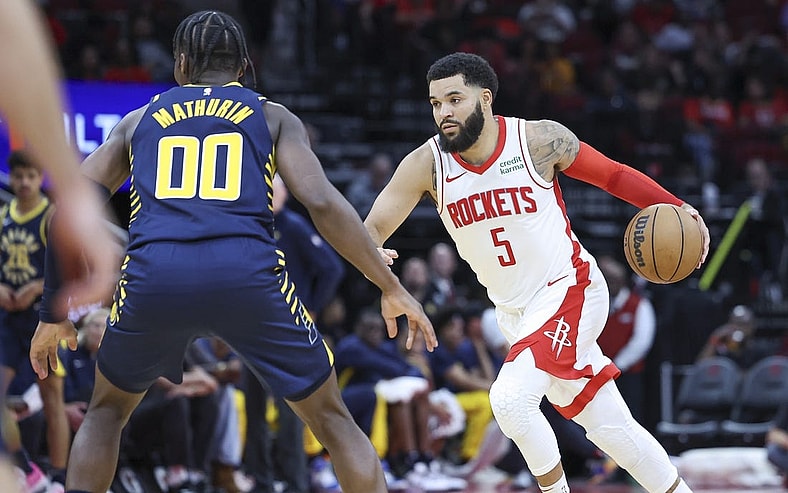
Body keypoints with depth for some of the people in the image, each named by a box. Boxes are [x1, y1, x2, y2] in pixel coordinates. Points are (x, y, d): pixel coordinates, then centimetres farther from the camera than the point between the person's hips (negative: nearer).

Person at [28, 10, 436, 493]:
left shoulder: (138, 121, 27)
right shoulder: (273, 117, 21)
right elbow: (322, 202, 5)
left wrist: (55, 313, 27)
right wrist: (392, 289, 8)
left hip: (153, 274, 1)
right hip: (248, 271, -1)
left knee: (107, 410, 28)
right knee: (333, 420, 16)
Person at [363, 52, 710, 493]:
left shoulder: (538, 140, -13)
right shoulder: (426, 165, -8)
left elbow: (613, 175, 0)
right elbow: (372, 229, -11)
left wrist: (674, 207, -12)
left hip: (569, 290, -4)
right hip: (516, 312, 4)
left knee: (511, 398, -24)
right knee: (609, 425, 10)